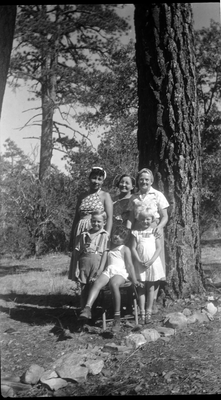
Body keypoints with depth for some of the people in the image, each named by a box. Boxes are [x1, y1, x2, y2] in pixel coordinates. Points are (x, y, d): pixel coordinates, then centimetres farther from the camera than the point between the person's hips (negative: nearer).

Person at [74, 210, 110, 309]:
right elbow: (78, 252, 12)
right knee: (84, 289, 5)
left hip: (96, 264, -2)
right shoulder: (84, 235, 12)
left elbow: (105, 253, 0)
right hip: (84, 263, 2)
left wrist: (101, 269, -8)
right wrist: (77, 267, 5)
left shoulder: (104, 235, 4)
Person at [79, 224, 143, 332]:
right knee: (97, 283, -29)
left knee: (113, 284, -38)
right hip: (108, 271, 4)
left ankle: (117, 316, -35)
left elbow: (129, 265, 8)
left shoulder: (125, 249, 13)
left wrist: (134, 280, 2)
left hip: (120, 272, -4)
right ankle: (87, 308, -47)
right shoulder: (109, 248, 27)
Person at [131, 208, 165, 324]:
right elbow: (133, 248, -1)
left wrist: (151, 261, -13)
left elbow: (159, 248, -1)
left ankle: (148, 312, 13)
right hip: (140, 264, 0)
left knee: (150, 288, 6)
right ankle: (142, 313, 8)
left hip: (152, 264, 0)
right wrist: (139, 261, -14)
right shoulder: (136, 232, 4)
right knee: (141, 289, 4)